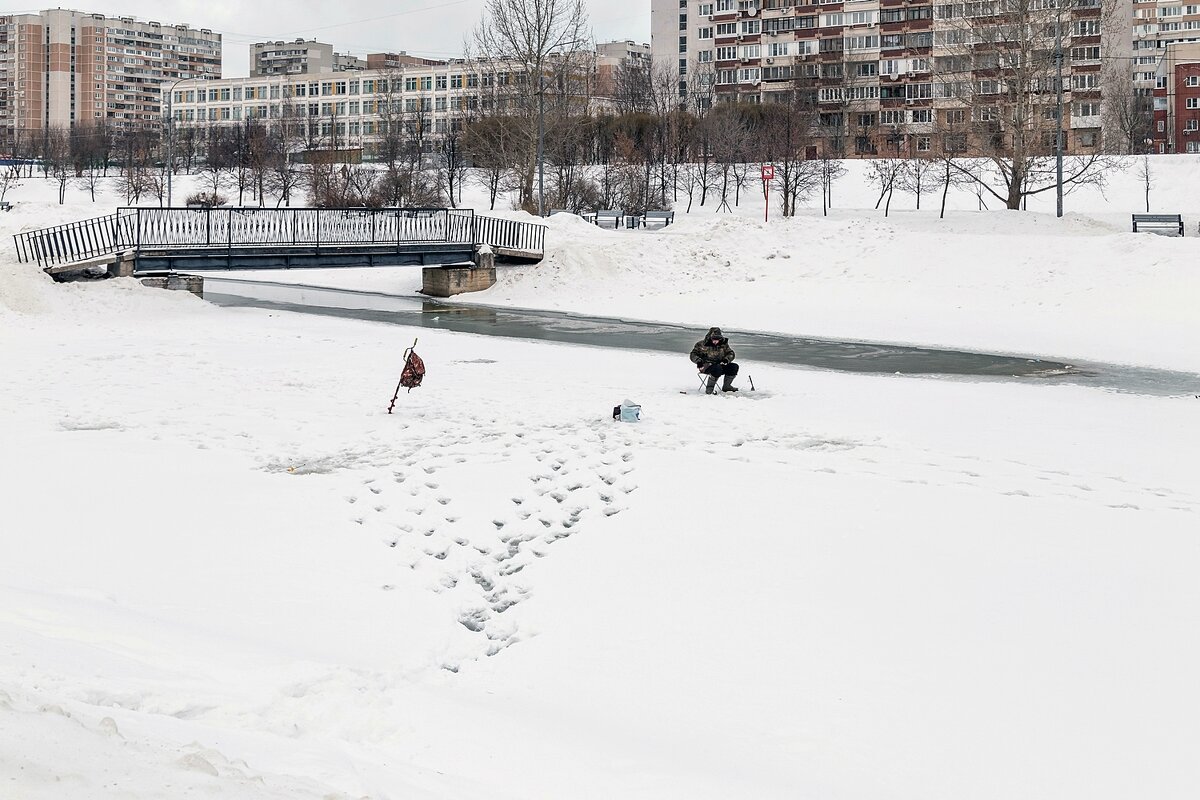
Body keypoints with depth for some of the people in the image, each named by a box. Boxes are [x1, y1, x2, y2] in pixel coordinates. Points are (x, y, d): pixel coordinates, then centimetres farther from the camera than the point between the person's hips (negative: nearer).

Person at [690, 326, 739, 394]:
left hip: (720, 364, 6)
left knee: (734, 367, -13)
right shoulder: (701, 344, -3)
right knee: (718, 369, -38)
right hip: (707, 366, -6)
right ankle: (709, 388, -23)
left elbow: (730, 353, 14)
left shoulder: (724, 344, 8)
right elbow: (693, 355, -1)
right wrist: (698, 361, -21)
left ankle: (726, 386, 4)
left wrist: (726, 359, -9)